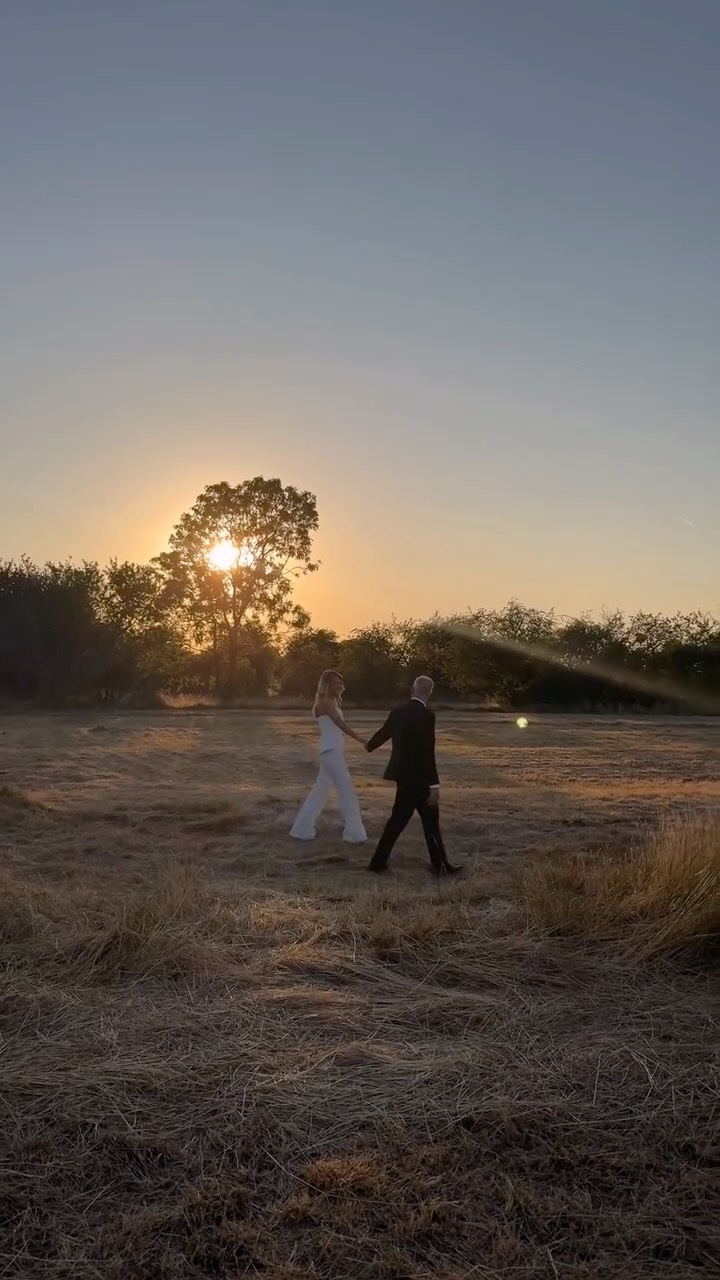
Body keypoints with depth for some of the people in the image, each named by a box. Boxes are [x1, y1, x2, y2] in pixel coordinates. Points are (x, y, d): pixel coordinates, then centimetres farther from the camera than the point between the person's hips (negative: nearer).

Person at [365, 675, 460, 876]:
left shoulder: (398, 711, 5)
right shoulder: (426, 715, -18)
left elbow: (383, 732, 23)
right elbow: (427, 752, -23)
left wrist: (369, 746, 45)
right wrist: (434, 785, -21)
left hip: (404, 773, 8)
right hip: (416, 776, -8)